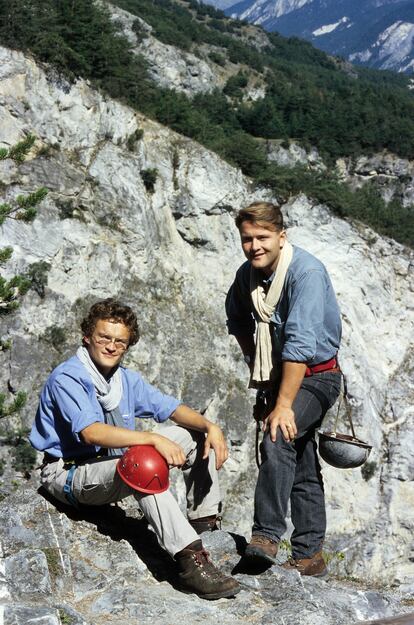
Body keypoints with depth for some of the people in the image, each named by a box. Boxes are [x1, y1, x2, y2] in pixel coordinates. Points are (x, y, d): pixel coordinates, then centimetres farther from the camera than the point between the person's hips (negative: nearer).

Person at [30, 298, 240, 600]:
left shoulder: (126, 379, 8)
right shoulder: (66, 378, -17)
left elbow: (171, 408, 3)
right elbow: (91, 432, -32)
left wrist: (209, 426, -17)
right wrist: (154, 439, -39)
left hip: (118, 465, 8)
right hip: (69, 473, -8)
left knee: (196, 434, 1)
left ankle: (205, 525, -1)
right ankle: (190, 559, -40)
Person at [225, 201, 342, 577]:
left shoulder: (306, 272, -24)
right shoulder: (247, 275, 0)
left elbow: (300, 343, -31)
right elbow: (238, 321, 20)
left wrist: (283, 405, -34)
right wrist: (257, 365, 15)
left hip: (315, 375, -7)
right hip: (278, 375, 7)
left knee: (278, 439, -30)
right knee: (301, 465, 11)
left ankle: (267, 534, -26)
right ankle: (310, 555, 20)